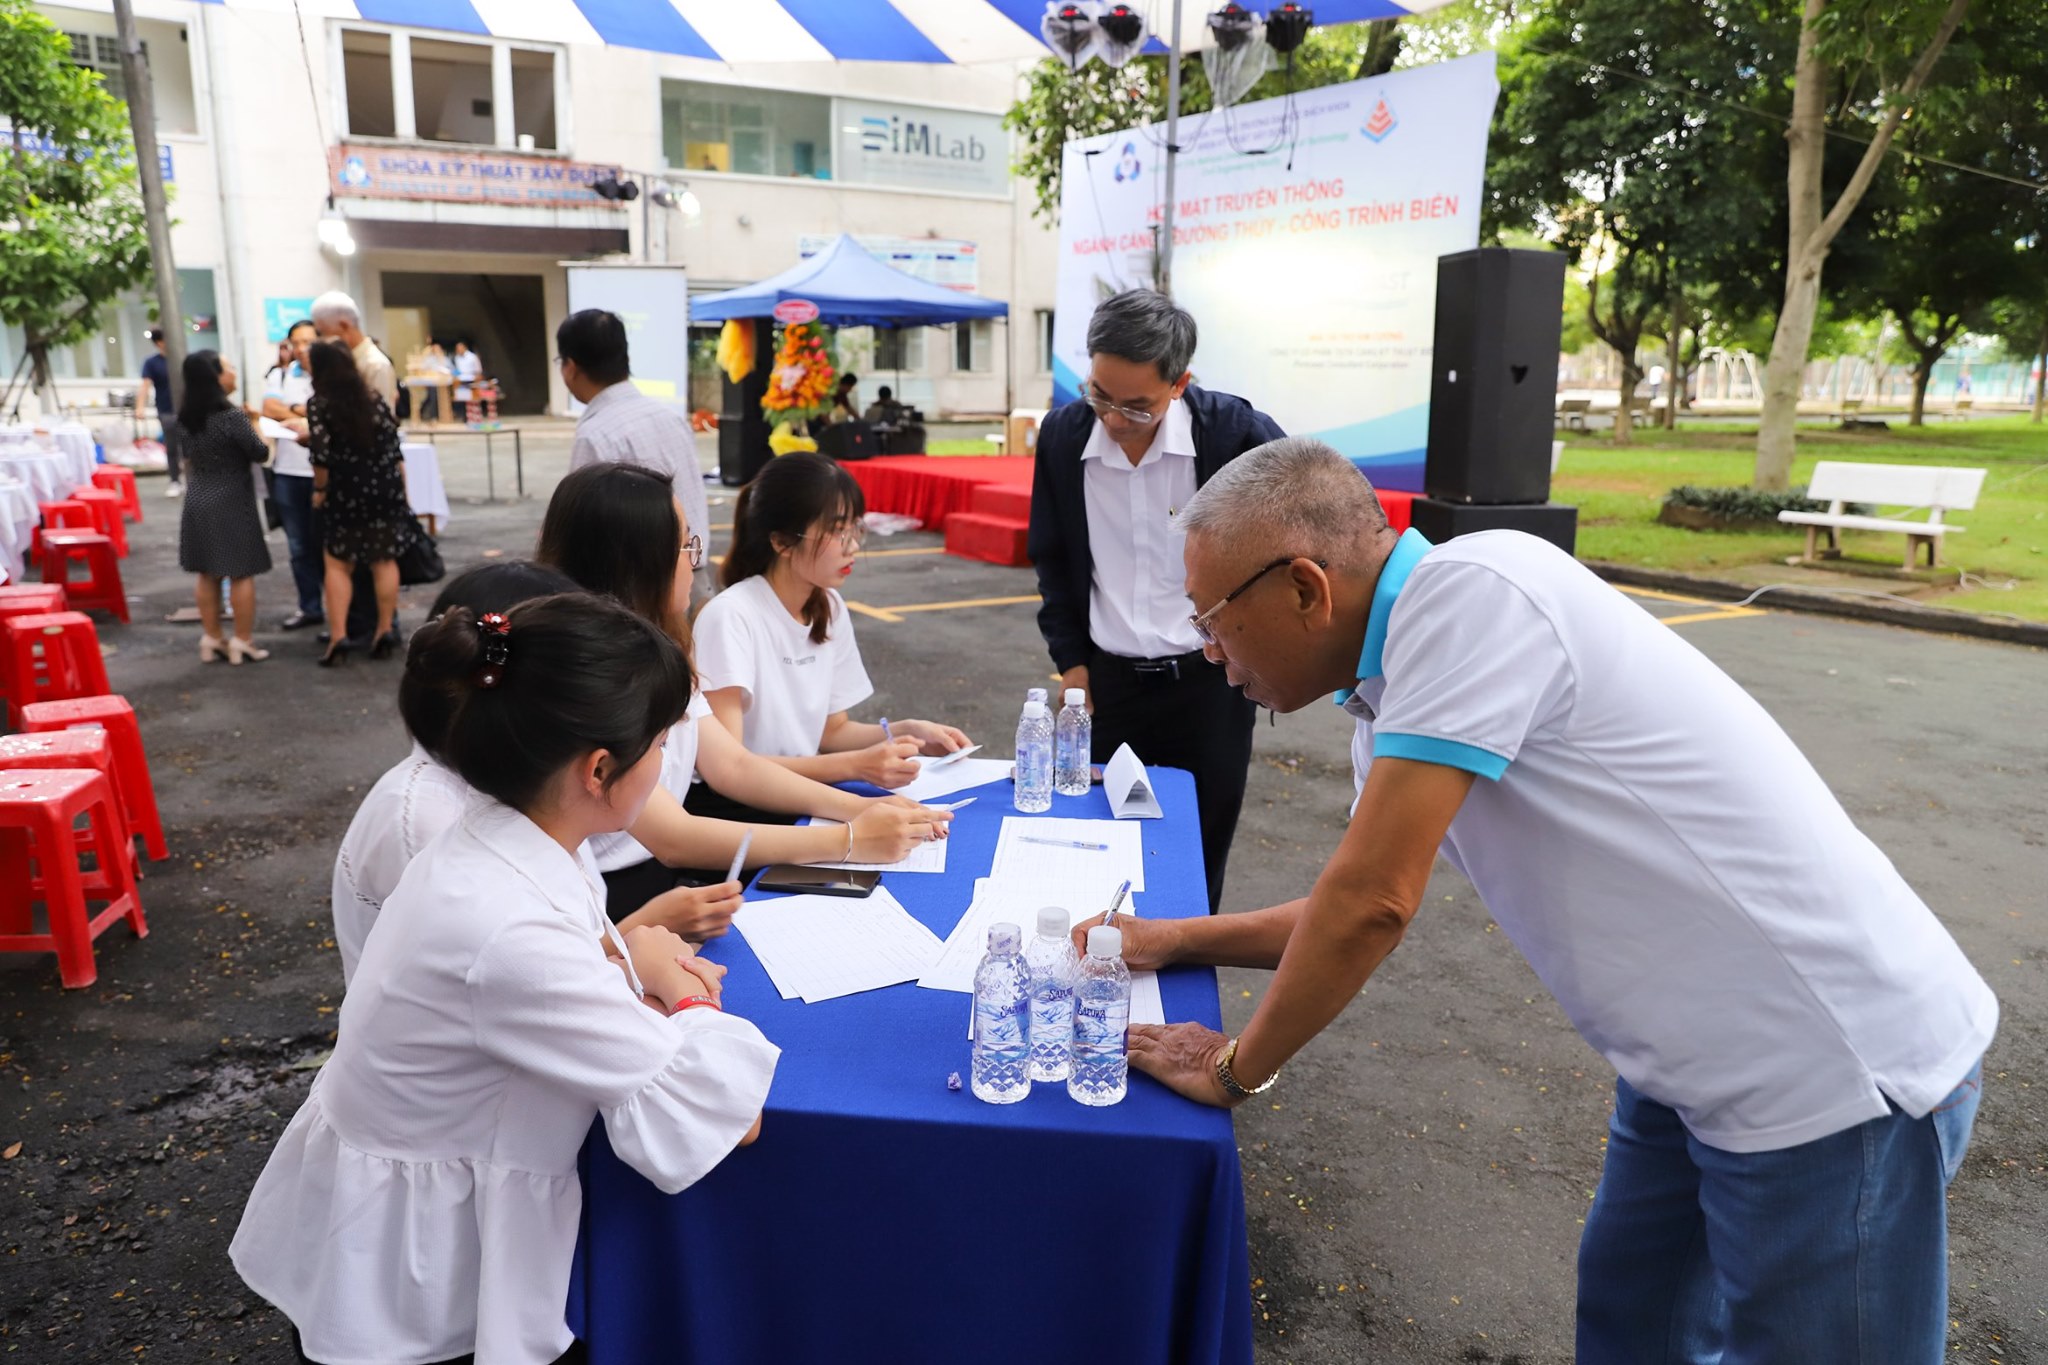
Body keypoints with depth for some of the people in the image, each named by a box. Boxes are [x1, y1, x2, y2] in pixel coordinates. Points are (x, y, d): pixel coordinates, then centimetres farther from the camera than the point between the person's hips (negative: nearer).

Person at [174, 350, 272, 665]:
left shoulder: (184, 418, 4)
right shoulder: (232, 416, -19)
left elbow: (188, 460, 16)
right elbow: (261, 454, -10)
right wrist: (255, 424, 4)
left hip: (198, 503, 7)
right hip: (232, 504, -7)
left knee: (207, 574, 13)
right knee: (241, 574, 2)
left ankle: (211, 639, 19)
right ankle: (242, 642, 6)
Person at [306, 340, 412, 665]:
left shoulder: (319, 405, -7)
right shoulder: (375, 399, 5)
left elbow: (322, 455, -13)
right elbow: (394, 446, 5)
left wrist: (319, 489, 1)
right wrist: (401, 488, 11)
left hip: (345, 493, -3)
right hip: (384, 489, 3)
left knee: (338, 564, 5)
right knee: (384, 561, 8)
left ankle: (339, 635, -2)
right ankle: (384, 629, 10)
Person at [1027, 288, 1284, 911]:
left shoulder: (1235, 430, -14)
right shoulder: (1062, 436, -3)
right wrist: (1071, 659, 8)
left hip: (1210, 679, -2)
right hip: (1106, 679, 3)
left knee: (1197, 860, 8)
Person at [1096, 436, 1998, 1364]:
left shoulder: (1468, 589, -25)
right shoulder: (1389, 707, 3)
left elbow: (1373, 902, -26)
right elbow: (1363, 913, 17)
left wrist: (1236, 1069, -11)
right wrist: (1174, 941, 16)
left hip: (1842, 1070, -8)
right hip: (1703, 1057, 9)